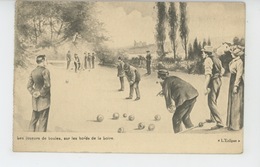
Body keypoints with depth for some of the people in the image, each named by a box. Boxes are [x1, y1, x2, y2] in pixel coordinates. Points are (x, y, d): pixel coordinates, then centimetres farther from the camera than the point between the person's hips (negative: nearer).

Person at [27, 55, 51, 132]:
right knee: (43, 120, 0)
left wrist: (33, 93, -1)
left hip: (35, 100, 7)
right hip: (44, 99, -7)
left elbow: (29, 86, 7)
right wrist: (41, 93, -11)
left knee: (34, 119, 16)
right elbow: (47, 85, -23)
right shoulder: (45, 71, -15)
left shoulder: (33, 72, 7)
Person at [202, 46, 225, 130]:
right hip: (219, 81, 10)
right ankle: (212, 118, 39)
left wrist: (205, 87, -26)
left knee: (211, 103, -9)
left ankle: (219, 123, -15)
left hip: (213, 82, -10)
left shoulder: (208, 60, -15)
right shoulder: (216, 59, 13)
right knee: (213, 101, 24)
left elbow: (208, 74, -24)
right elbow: (222, 70, 21)